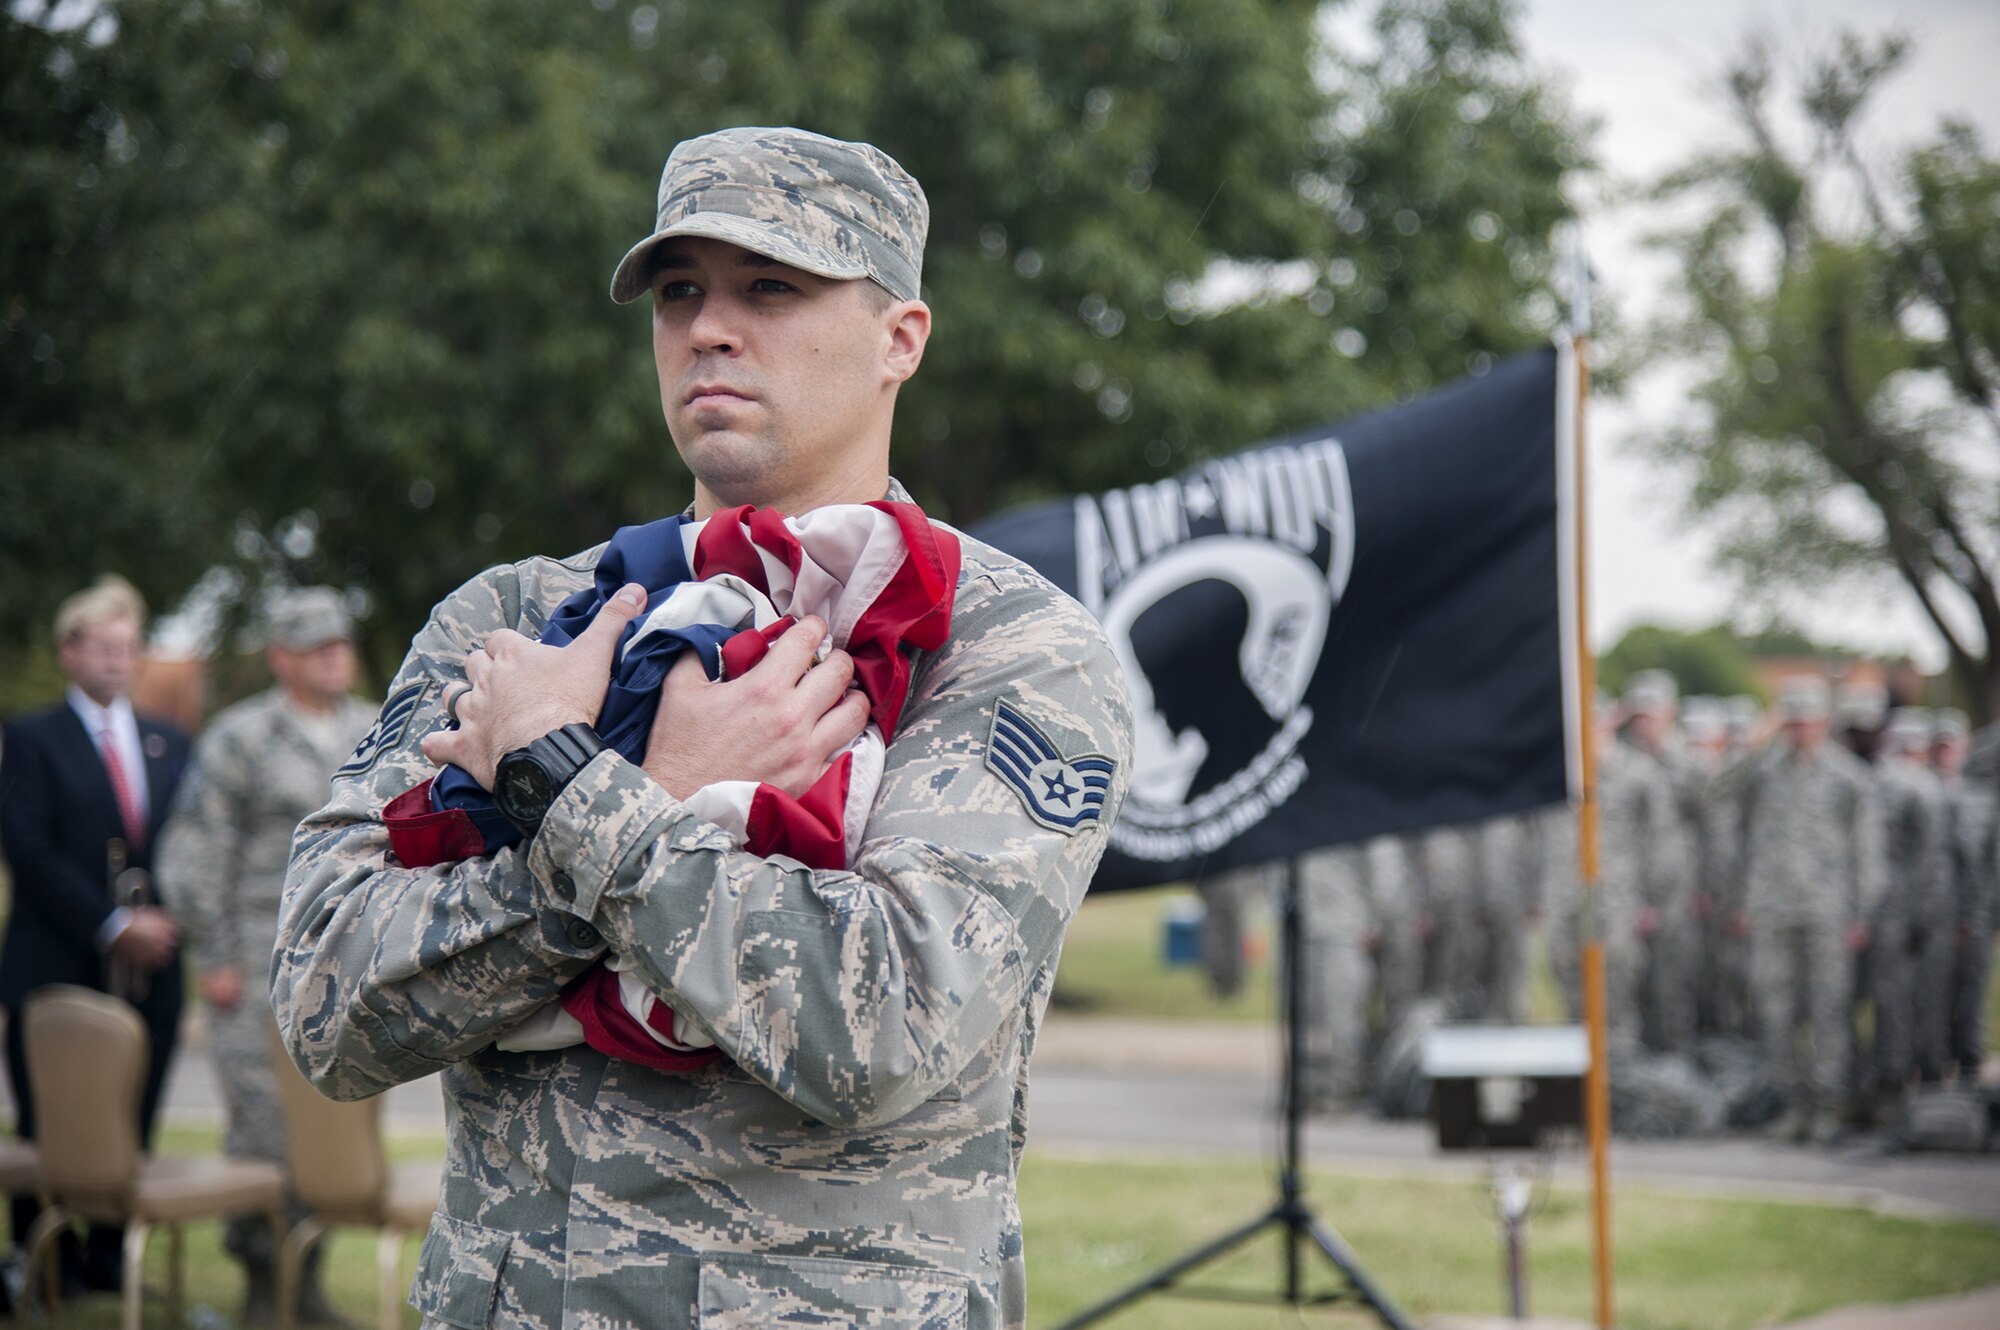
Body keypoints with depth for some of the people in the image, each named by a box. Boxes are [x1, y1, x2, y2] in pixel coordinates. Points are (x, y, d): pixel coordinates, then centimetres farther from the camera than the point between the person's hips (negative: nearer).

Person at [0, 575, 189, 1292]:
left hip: (149, 973, 4)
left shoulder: (170, 744, 16)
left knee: (132, 1132, 2)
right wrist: (112, 926, -13)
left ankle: (108, 1260, 11)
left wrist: (166, 923, -4)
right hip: (57, 967, -4)